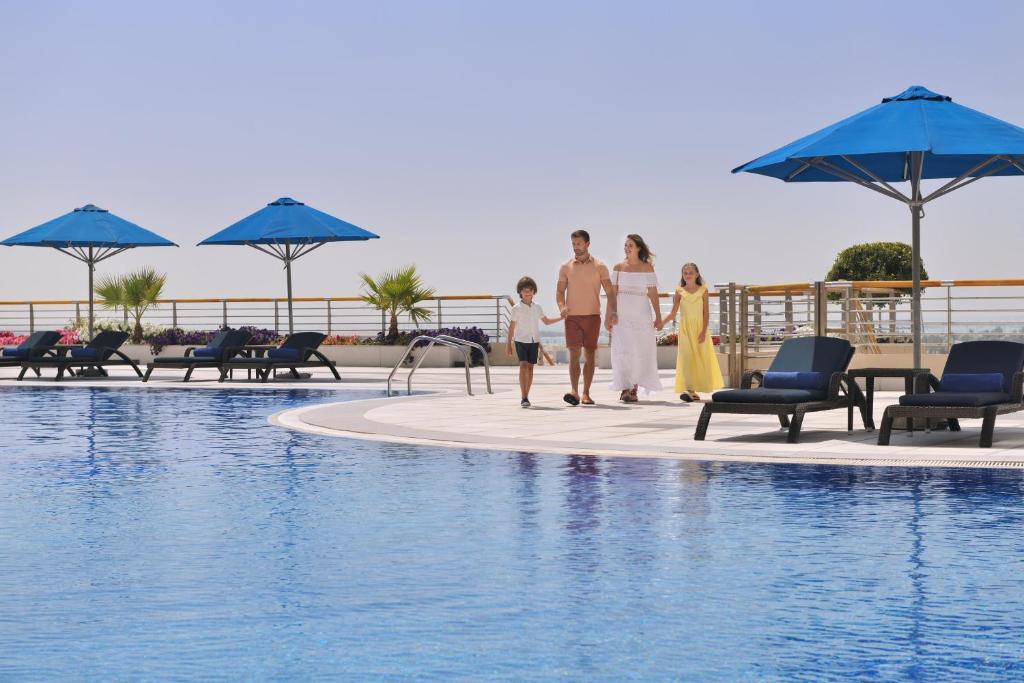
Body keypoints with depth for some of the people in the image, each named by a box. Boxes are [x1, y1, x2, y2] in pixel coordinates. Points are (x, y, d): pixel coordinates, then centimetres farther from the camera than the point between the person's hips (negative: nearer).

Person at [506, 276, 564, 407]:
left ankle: (526, 397, 14)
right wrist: (509, 344, 1)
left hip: (534, 341, 4)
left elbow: (547, 321, 21)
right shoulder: (517, 308, -3)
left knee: (530, 367, 5)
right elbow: (512, 327, 1)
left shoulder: (537, 307, 7)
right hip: (521, 340, -4)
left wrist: (561, 318, 10)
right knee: (523, 366, -14)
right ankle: (524, 398, -19)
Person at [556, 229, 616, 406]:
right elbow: (560, 291, 9)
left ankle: (586, 394, 7)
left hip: (592, 315, 0)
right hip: (572, 317, 0)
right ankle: (574, 392, -20)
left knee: (590, 355, 3)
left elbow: (609, 292, 0)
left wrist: (612, 311, -16)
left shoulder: (599, 267, 4)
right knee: (574, 354, -12)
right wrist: (562, 307, -12)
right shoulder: (566, 267, 7)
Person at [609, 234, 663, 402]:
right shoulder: (618, 267, 5)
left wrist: (658, 317, -1)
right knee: (623, 351, -6)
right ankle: (625, 389, -6)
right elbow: (612, 293, 4)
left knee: (640, 351, -1)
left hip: (641, 314, 0)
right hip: (622, 314, 0)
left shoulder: (647, 267, 3)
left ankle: (634, 389, 6)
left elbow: (653, 293, 2)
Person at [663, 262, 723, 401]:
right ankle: (688, 390, -19)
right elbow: (673, 313, 2)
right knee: (686, 357, -12)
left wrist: (703, 331, -10)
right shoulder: (680, 291, 4)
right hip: (685, 329, -1)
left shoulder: (703, 291, 2)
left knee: (701, 358, 3)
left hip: (699, 328, 1)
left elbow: (706, 313, -1)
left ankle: (694, 390, 14)